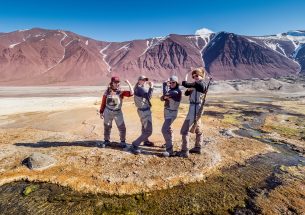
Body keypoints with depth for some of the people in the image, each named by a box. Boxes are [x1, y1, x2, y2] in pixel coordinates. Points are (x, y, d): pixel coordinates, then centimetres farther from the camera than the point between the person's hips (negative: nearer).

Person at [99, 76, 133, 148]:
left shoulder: (121, 92, -5)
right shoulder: (107, 91, -1)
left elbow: (131, 93, -18)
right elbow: (103, 102, 4)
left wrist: (128, 83, -22)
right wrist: (101, 112, 4)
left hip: (118, 112, -1)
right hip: (108, 112, 1)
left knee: (122, 127, 1)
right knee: (107, 127, 14)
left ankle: (123, 141, 21)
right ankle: (106, 141, 33)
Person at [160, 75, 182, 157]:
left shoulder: (177, 91, -19)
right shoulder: (170, 89, 8)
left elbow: (165, 94, -31)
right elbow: (162, 98, 5)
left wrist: (165, 84, -16)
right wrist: (164, 97, -18)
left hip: (171, 113, -9)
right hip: (166, 111, 9)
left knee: (164, 130, -20)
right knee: (167, 128, 24)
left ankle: (169, 150, -15)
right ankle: (169, 143, 46)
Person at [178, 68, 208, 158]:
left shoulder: (200, 84, -17)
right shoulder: (197, 84, 13)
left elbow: (185, 84, -24)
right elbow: (186, 93, 12)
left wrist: (184, 81, -3)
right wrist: (189, 90, -9)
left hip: (194, 109, -11)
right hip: (197, 109, 11)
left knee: (184, 130, -6)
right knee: (198, 130, 19)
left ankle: (185, 151, 0)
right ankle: (198, 148, 34)